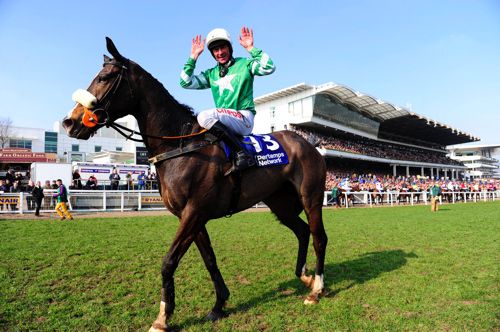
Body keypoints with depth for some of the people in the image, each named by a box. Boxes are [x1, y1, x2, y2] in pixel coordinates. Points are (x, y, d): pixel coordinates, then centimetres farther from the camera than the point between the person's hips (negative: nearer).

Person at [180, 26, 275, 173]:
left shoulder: (244, 64, 6)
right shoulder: (211, 74, 18)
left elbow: (268, 68, -11)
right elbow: (186, 83, 11)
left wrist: (251, 48, -11)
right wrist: (193, 56, 10)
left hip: (244, 117, -6)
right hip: (224, 121, 7)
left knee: (205, 116, -28)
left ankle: (242, 154, -30)